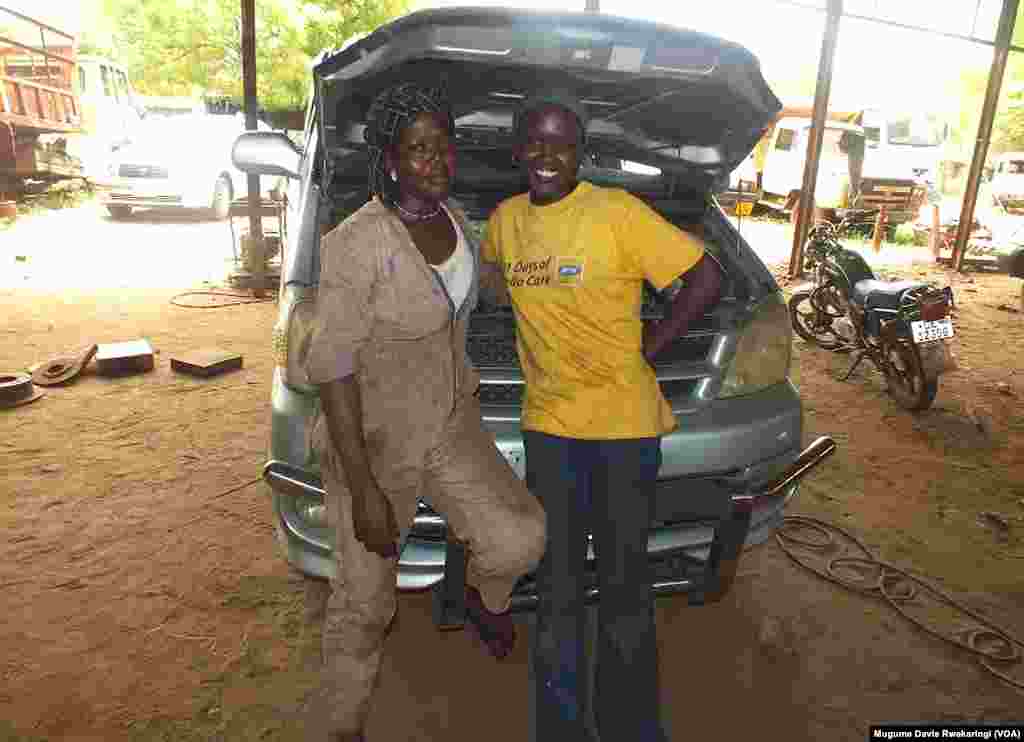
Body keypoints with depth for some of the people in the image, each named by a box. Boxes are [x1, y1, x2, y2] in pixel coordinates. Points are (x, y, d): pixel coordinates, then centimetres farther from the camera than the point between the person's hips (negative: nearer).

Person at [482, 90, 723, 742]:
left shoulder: (617, 212, -12)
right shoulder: (505, 220, 5)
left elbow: (707, 278, -11)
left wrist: (647, 348, -9)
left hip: (625, 424, -4)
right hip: (548, 423, 4)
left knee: (626, 583, 12)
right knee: (557, 586, 14)